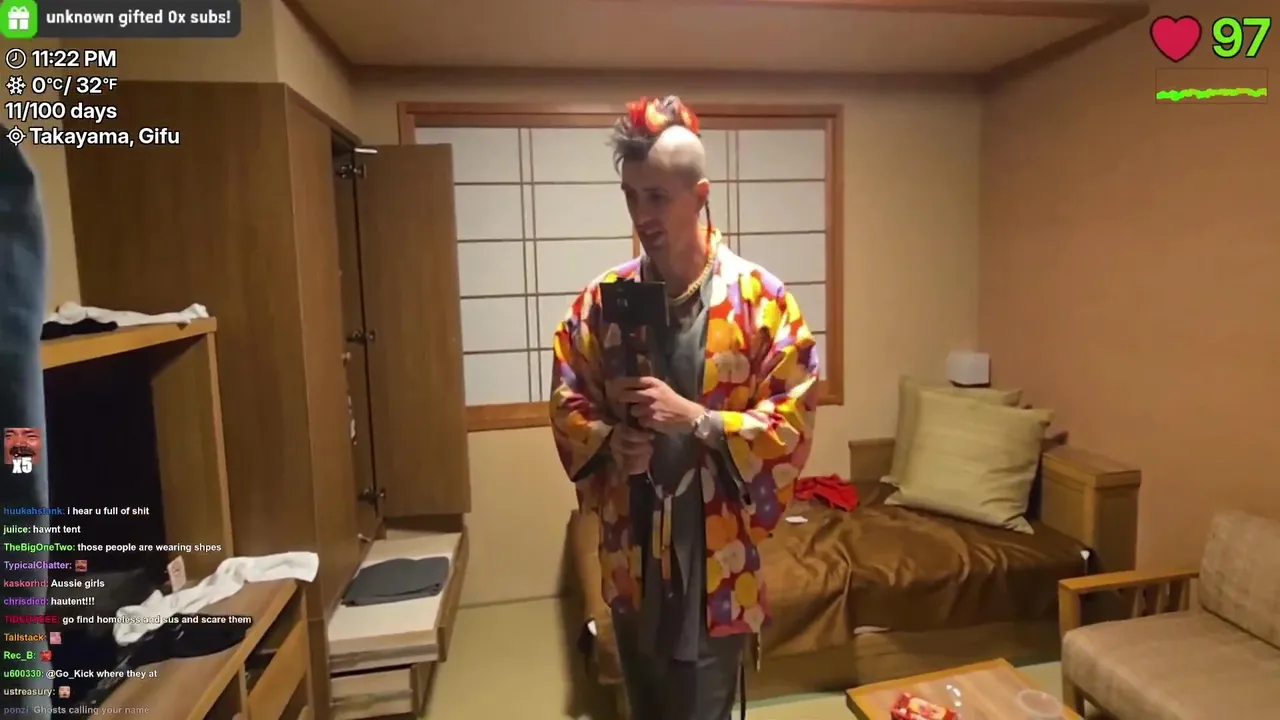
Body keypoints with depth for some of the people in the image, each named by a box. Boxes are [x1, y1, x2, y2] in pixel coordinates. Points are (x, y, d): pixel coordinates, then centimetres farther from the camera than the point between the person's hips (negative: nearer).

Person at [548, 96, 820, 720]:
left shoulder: (760, 297, -12)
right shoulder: (602, 300, -3)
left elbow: (793, 423, -12)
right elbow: (566, 401, 4)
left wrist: (694, 418, -24)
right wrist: (607, 442, -16)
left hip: (716, 556, -3)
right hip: (631, 553, 4)